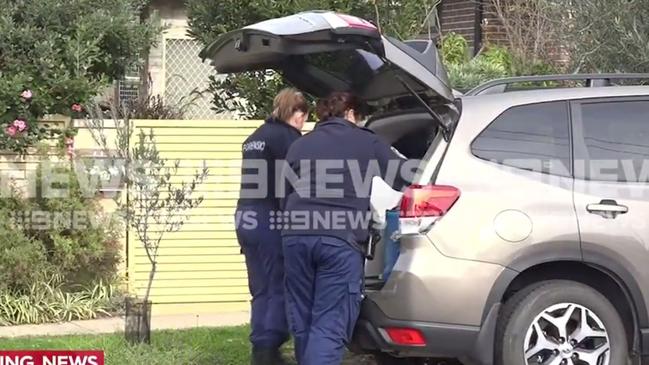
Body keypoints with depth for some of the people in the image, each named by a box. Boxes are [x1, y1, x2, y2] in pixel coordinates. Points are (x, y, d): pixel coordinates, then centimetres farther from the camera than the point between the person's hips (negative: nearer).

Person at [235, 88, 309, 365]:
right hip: (271, 221, -8)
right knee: (279, 288, -3)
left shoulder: (255, 138, 19)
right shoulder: (288, 137, -8)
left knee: (262, 290, 13)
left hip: (246, 220, 8)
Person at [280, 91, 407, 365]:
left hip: (297, 235, 4)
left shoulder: (299, 145, 23)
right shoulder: (366, 142, 12)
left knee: (302, 321, 15)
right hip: (341, 239, -4)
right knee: (329, 325, -7)